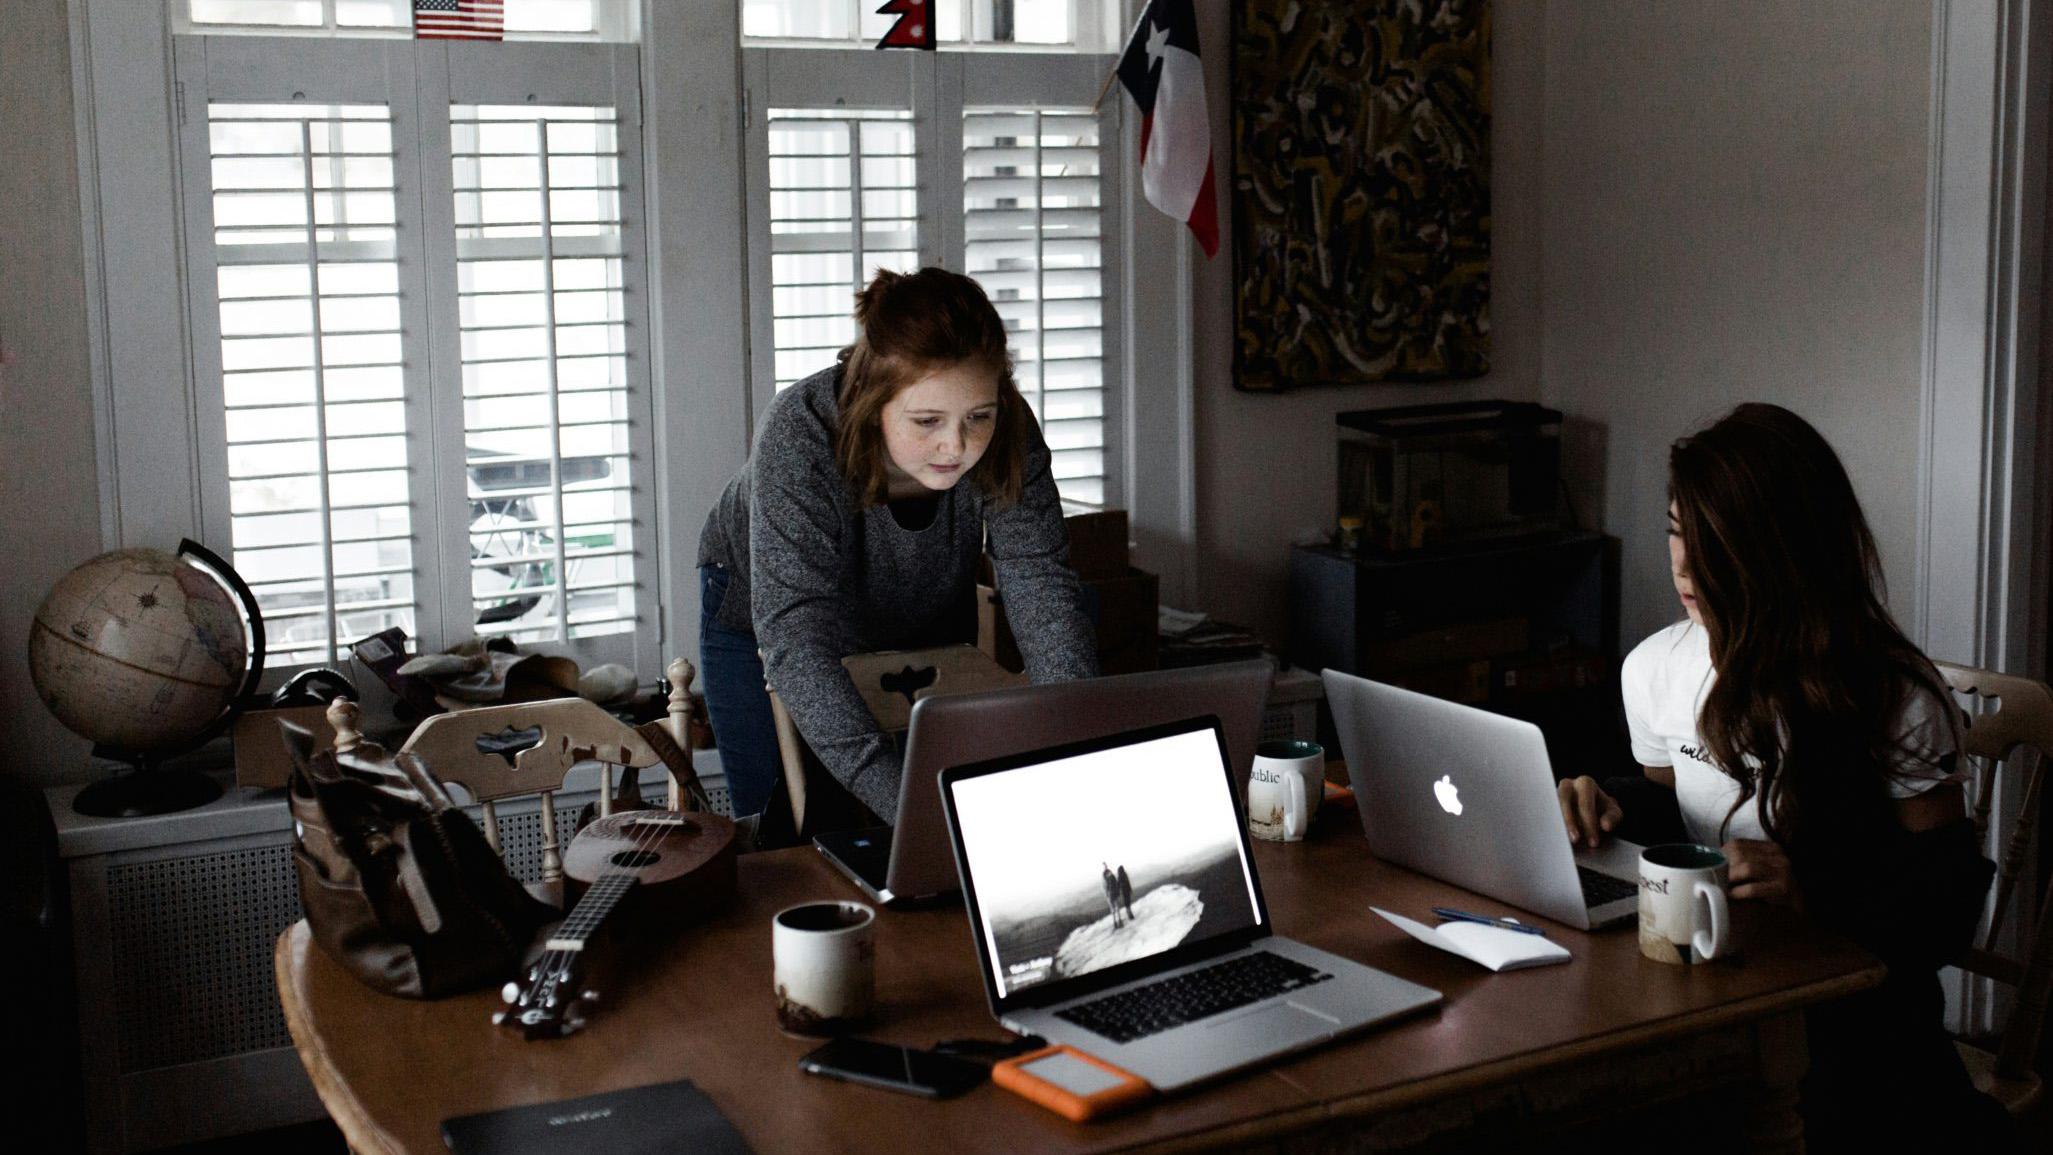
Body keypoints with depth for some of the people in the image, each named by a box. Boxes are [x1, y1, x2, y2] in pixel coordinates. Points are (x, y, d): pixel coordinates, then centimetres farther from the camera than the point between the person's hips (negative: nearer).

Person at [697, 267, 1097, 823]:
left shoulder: (1008, 435, -29)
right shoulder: (799, 439, -39)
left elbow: (1045, 597, -30)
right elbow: (797, 646, -45)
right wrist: (907, 805, -56)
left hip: (927, 629, 3)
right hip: (762, 624, -3)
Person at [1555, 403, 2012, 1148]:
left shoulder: (1894, 697, -9)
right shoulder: (1654, 669, 4)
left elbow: (1949, 905, -9)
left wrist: (1815, 887, -26)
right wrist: (1614, 808, -2)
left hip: (1856, 1014, -4)